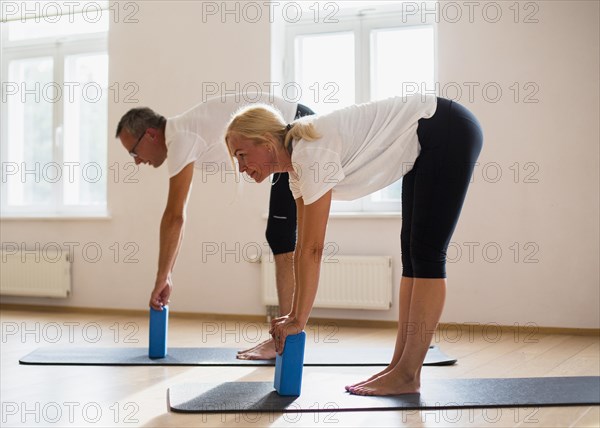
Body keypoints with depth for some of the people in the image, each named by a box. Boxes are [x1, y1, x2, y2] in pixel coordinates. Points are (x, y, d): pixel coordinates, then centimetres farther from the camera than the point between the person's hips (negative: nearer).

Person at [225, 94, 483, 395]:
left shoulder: (311, 151, -25)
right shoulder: (298, 163, 2)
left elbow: (313, 249, -23)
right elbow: (303, 246, 6)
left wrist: (298, 320, -15)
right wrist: (294, 314, 6)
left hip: (451, 134, -9)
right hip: (427, 145, 9)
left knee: (426, 255, -9)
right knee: (412, 251, 7)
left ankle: (407, 375, -5)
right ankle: (399, 365, 11)